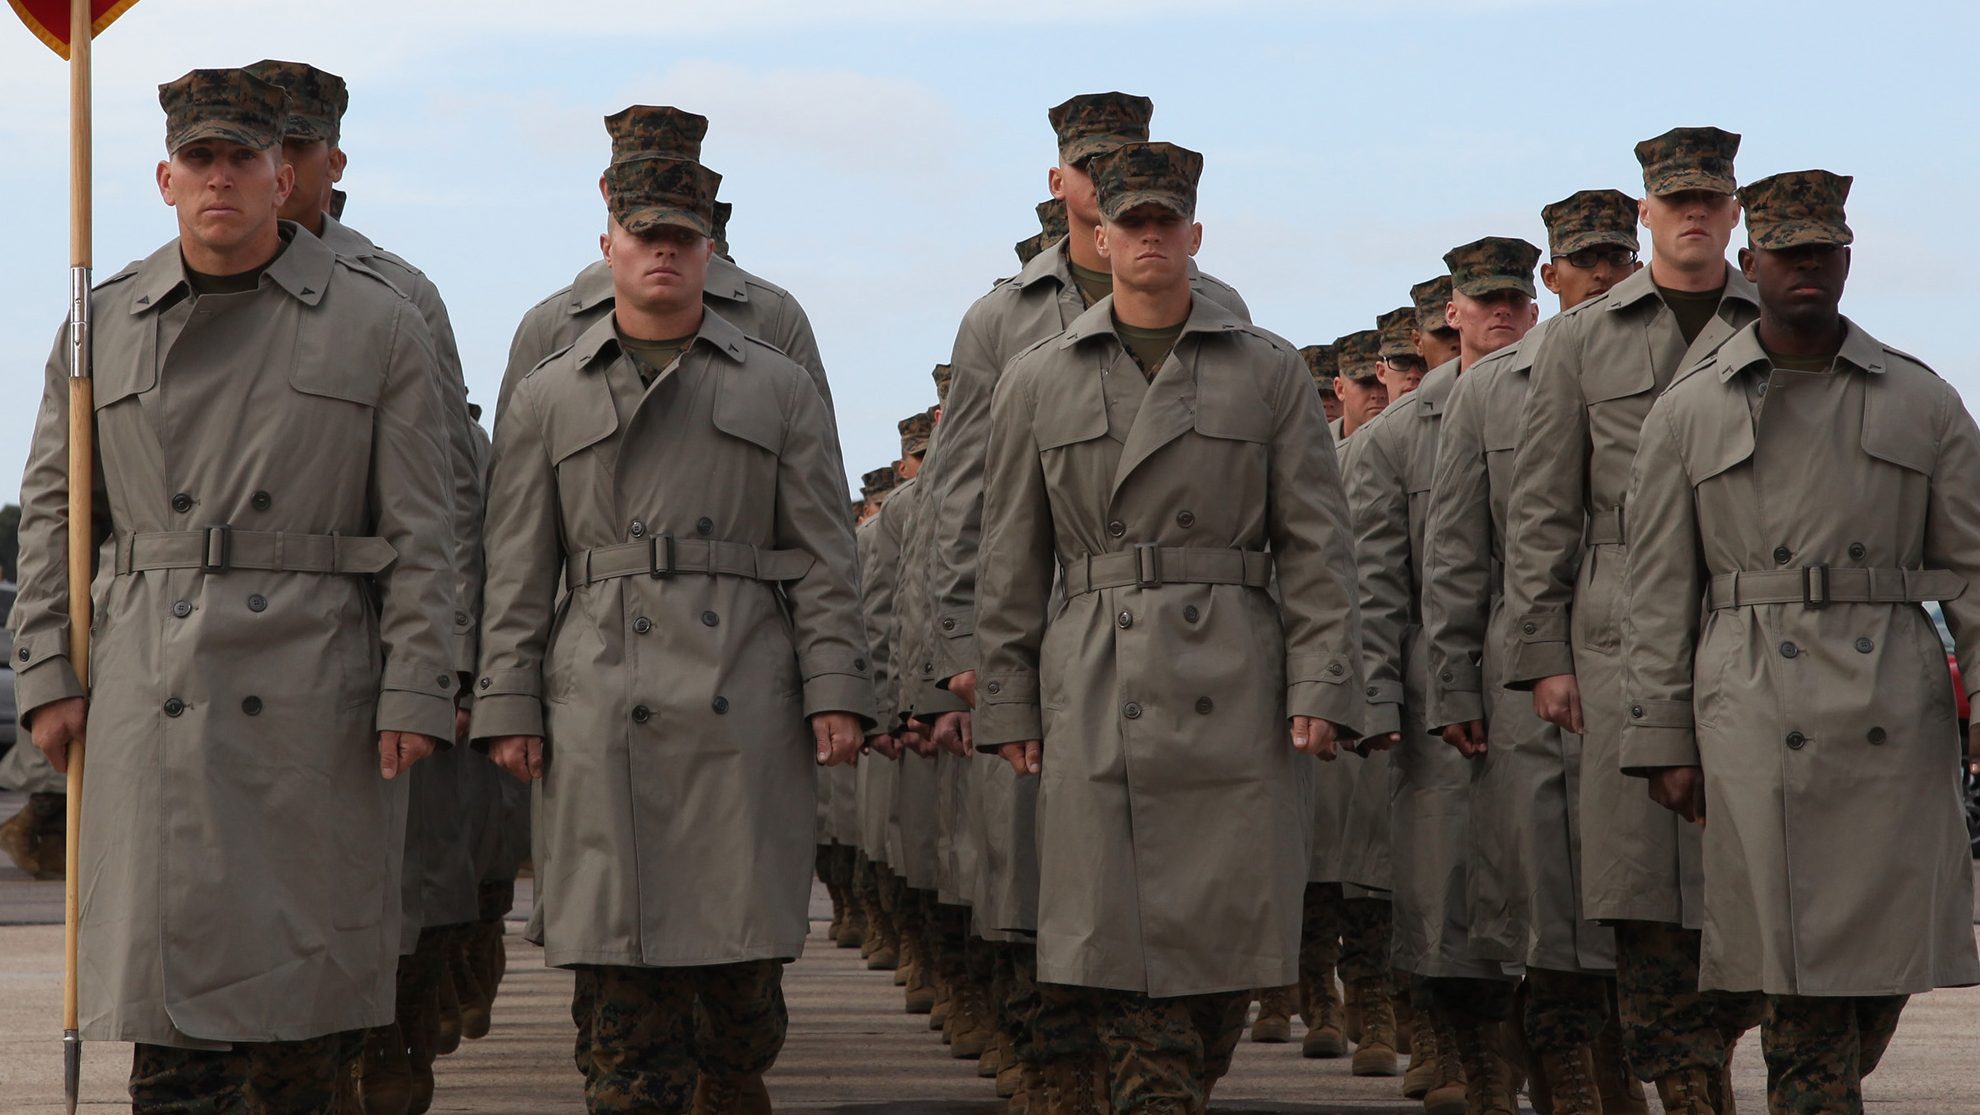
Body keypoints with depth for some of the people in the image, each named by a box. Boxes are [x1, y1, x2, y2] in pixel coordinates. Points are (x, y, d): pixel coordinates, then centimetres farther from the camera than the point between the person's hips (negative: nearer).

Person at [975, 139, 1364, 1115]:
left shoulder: (1268, 370, 7)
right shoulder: (1038, 381, 9)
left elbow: (1317, 546, 4)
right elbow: (1010, 561, 10)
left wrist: (1320, 686, -5)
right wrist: (1006, 703, 4)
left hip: (1236, 687, 0)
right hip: (1096, 693, 0)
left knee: (1229, 927, 2)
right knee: (1119, 939, -7)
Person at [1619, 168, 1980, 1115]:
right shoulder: (1689, 413, 8)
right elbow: (1658, 591, 7)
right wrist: (1662, 741, 2)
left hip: (1897, 711, 2)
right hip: (1756, 710, -2)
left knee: (1892, 941, 2)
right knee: (1801, 962, -7)